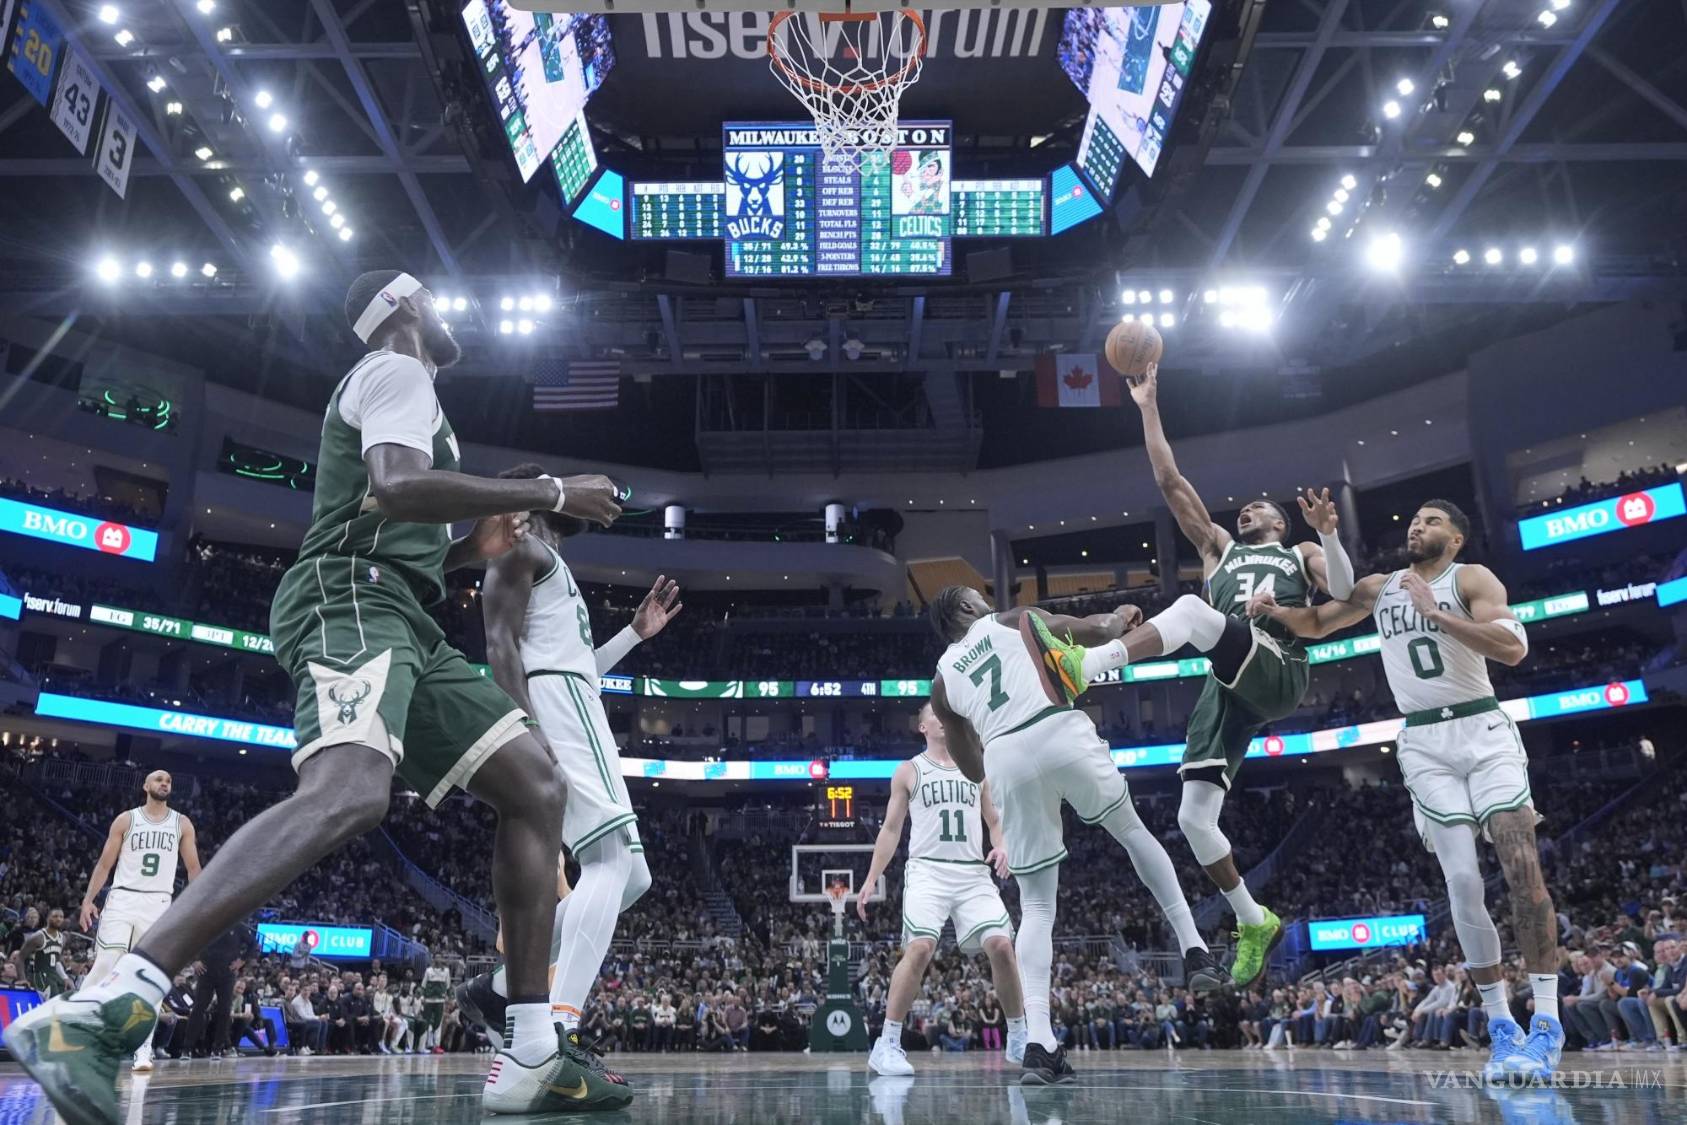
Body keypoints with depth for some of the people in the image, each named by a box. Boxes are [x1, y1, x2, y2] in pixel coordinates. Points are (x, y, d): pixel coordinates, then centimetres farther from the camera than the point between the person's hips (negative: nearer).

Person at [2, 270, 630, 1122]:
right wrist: (553, 492, -13)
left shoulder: (391, 387, 33)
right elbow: (397, 487, -20)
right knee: (349, 794, -36)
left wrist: (473, 548, 22)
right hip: (352, 601, -10)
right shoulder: (396, 370, 2)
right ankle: (96, 1015, -38)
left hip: (398, 619, 10)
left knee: (537, 784, 1)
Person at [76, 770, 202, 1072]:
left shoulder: (182, 824, 8)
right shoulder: (126, 819, 5)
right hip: (122, 899, -1)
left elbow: (193, 867, 9)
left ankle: (143, 1050, -3)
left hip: (158, 904, 1)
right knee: (105, 965, -11)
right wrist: (88, 900, -6)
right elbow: (105, 863, 4)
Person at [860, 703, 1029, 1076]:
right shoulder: (909, 771, 10)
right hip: (928, 870, -3)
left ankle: (1019, 1038, 7)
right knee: (920, 948, -21)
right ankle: (887, 1044, -12)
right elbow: (891, 828, 11)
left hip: (974, 873, 3)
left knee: (1001, 945, -11)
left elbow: (995, 821, 19)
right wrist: (871, 879, 4)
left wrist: (1001, 847, -4)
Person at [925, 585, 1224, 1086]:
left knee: (1036, 907, 10)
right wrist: (1121, 618, 36)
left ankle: (1038, 1043, -3)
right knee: (1132, 831, 26)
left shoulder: (941, 680, 28)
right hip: (1063, 733, -2)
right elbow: (1093, 630, 14)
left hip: (1007, 760, 2)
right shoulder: (1012, 620, 21)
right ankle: (1193, 949, 22)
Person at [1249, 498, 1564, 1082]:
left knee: (1522, 865, -15)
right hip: (1425, 743, 3)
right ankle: (1501, 1026, 2)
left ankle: (1547, 1021, -7)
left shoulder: (1473, 578, -3)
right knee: (1463, 882, -5)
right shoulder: (1378, 587, 11)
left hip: (1484, 729, -2)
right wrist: (1276, 609, 0)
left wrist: (1435, 612, -23)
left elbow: (1513, 647, -18)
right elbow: (1316, 625, 21)